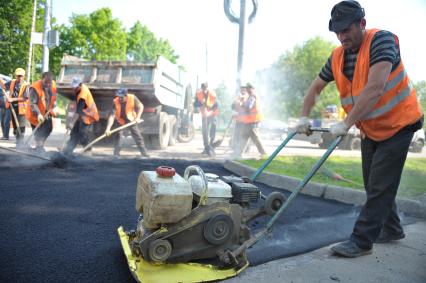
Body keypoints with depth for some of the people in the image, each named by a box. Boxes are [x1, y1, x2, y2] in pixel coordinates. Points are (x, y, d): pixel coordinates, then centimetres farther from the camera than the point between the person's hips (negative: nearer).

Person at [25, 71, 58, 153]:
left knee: (49, 128, 14)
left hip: (47, 112, 7)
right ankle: (39, 146, 11)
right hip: (36, 114, -7)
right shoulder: (35, 88, -26)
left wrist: (54, 108, -2)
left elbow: (54, 98, 10)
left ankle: (40, 144, 32)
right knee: (38, 131, -3)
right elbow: (32, 104, -27)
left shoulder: (53, 85, -6)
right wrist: (38, 114, -37)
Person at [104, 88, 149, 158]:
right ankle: (116, 153, 10)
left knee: (137, 136, -3)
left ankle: (144, 153, 6)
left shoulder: (132, 98, -28)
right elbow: (112, 115, -33)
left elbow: (141, 106, -10)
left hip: (131, 120, 0)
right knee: (115, 135, -4)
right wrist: (108, 128, -42)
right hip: (119, 120, 1)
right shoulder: (115, 101, -29)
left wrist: (138, 117, -20)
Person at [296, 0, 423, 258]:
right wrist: (304, 117, -4)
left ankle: (361, 241, 0)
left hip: (397, 125, -7)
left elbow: (375, 88, -35)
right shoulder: (337, 57, -2)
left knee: (380, 186, -7)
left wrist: (346, 124, -37)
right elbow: (316, 88, 8)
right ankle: (392, 229, 34)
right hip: (370, 130, 7)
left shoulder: (381, 40, -22)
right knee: (374, 184, 15)